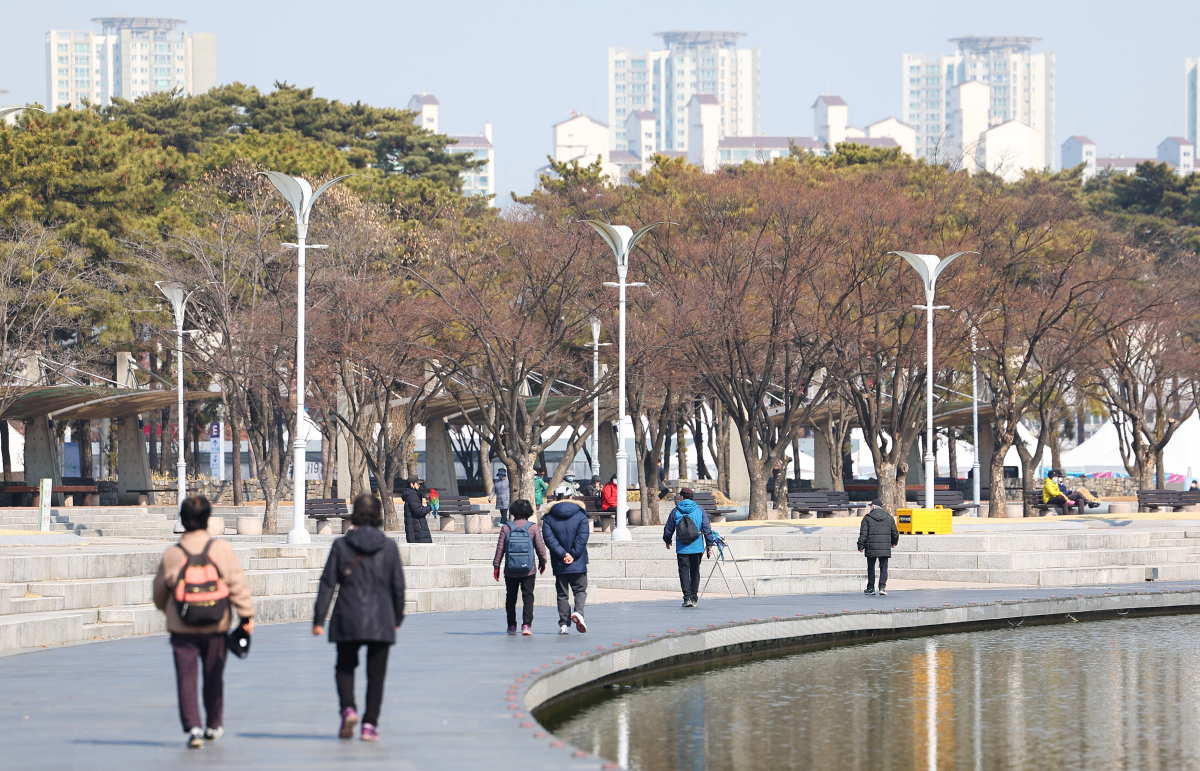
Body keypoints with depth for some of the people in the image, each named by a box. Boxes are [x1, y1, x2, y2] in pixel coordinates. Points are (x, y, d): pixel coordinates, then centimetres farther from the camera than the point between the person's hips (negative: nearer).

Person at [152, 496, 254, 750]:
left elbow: (159, 592, 9)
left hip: (182, 628, -1)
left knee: (186, 677, 0)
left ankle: (192, 726, -15)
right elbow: (238, 584, -7)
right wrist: (247, 615, -2)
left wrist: (166, 609, 29)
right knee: (213, 676, 16)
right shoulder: (222, 549, -6)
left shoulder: (171, 554, -5)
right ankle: (214, 725, 29)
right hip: (216, 626, 1)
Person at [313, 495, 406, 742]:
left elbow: (327, 584, -4)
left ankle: (348, 708, -7)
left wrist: (319, 619, 0)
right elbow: (398, 586, 4)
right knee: (376, 673, 8)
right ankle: (370, 724, 2)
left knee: (345, 666, 16)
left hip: (347, 619, 0)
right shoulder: (389, 547, 0)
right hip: (381, 620, 0)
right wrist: (397, 618, 17)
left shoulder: (341, 545, -2)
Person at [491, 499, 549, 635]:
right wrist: (542, 562, 15)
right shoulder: (533, 527, -4)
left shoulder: (506, 528, -2)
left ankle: (512, 626, 14)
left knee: (511, 597, 12)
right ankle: (526, 625, -11)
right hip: (528, 570, -1)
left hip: (510, 571, 1)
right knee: (528, 597, 1)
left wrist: (496, 566, 6)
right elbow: (540, 547, -1)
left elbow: (500, 548, -2)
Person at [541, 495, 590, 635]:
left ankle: (564, 624, 3)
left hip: (559, 565, 1)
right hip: (578, 564, -1)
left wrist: (563, 555, -11)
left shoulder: (548, 518, 2)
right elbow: (582, 538, -10)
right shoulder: (581, 516, -1)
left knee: (562, 594, 9)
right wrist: (573, 555, -9)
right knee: (580, 590, 10)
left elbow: (549, 539, -8)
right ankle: (578, 611, -17)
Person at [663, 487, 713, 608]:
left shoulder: (676, 511, 0)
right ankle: (694, 597, 14)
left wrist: (667, 541, 26)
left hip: (682, 548, -2)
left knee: (684, 572, 0)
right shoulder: (699, 510, 3)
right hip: (697, 547, 2)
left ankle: (687, 598, -12)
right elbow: (707, 528, 0)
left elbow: (668, 529, 7)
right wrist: (709, 545, 5)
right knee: (695, 572, 13)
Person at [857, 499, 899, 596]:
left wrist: (861, 546, 1)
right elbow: (895, 533, 13)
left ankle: (870, 588, 15)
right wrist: (894, 542, 31)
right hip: (885, 548, 2)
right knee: (883, 568, 4)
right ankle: (882, 587, -11)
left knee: (871, 568, 10)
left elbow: (863, 534, -6)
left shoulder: (867, 518, -2)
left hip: (871, 548, -2)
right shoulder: (889, 518, 6)